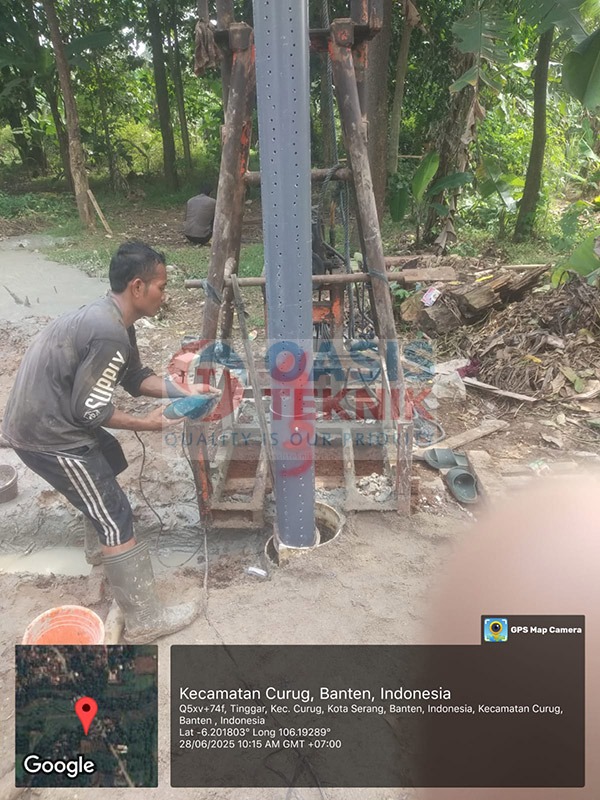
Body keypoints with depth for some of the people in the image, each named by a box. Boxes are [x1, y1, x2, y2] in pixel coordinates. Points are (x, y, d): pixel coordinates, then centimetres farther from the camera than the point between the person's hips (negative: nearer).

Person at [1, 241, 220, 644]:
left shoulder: (111, 319, 6)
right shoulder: (110, 335, -26)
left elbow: (136, 377, 13)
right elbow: (89, 410, -22)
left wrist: (182, 391, 2)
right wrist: (146, 423, -9)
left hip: (40, 419, 10)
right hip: (47, 435, -10)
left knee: (110, 458, 30)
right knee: (116, 516, -3)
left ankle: (113, 544, 51)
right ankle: (145, 620, 8)